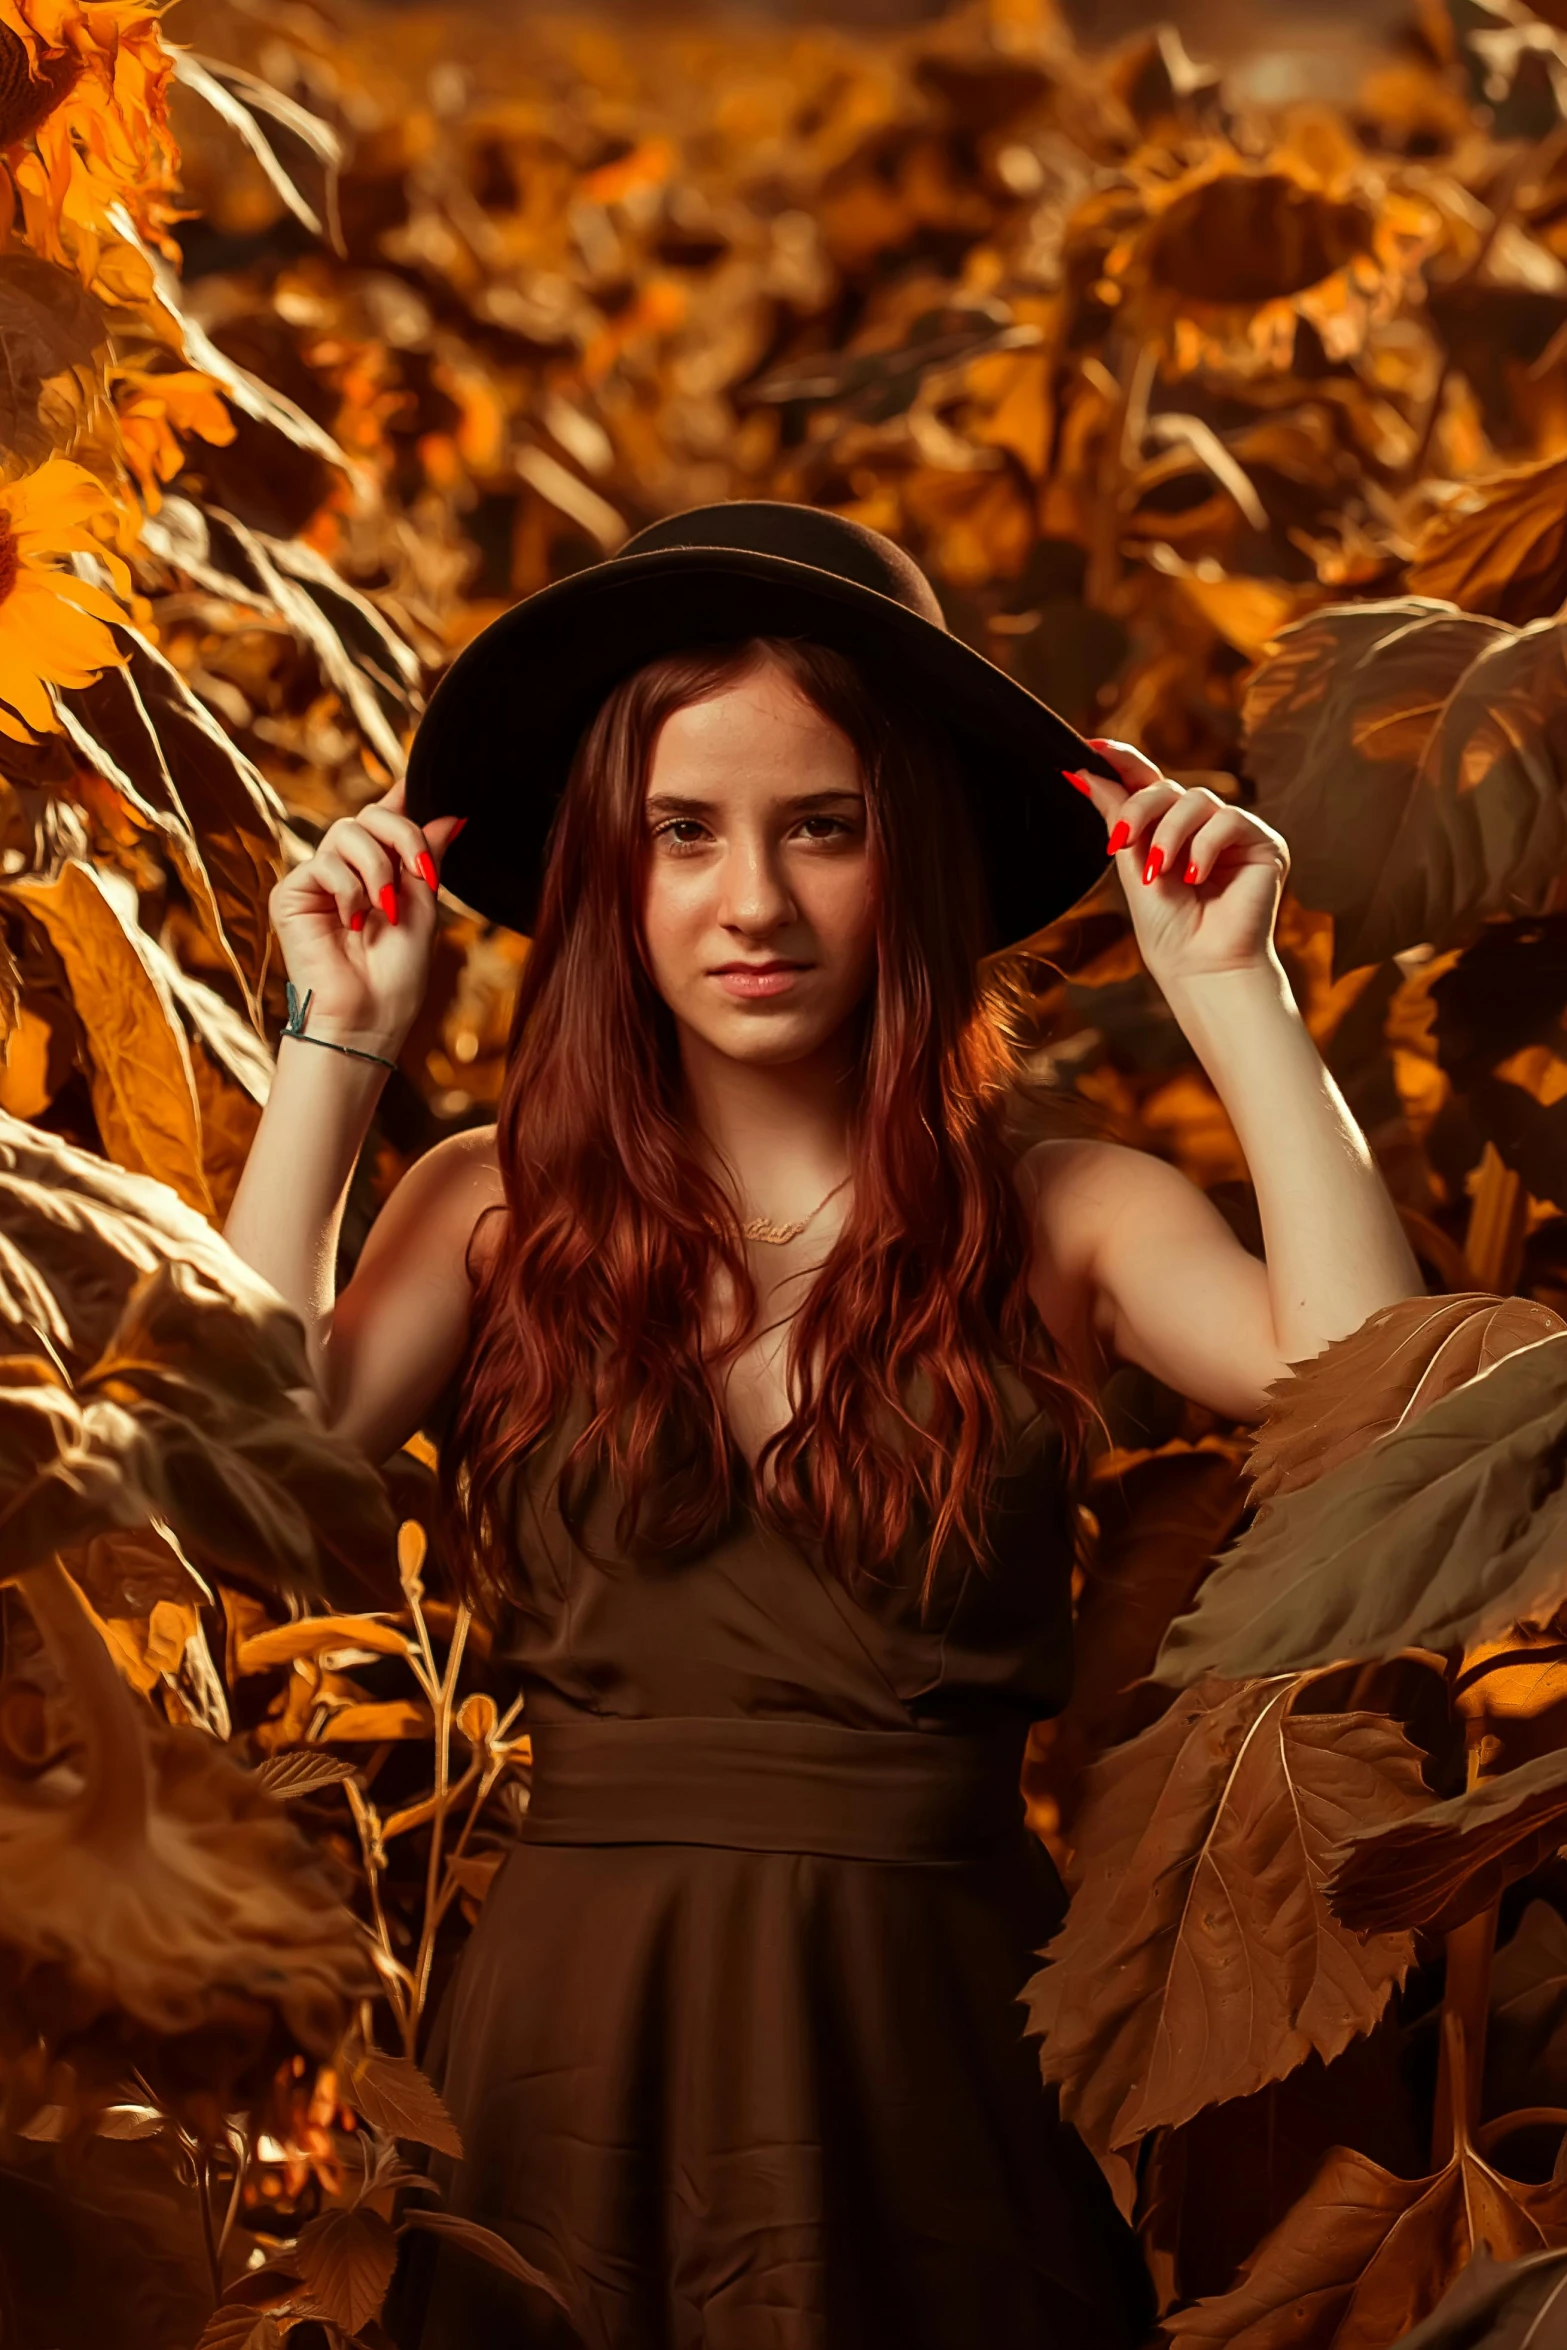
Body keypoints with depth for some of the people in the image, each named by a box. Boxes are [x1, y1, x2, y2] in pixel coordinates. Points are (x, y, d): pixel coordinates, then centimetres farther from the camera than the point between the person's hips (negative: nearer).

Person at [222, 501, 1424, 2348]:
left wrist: (1233, 999, -10)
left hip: (929, 2058, 0)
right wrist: (340, 1046, -4)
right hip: (575, 2056, 1)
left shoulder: (1061, 1219, 0)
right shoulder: (501, 1209, 4)